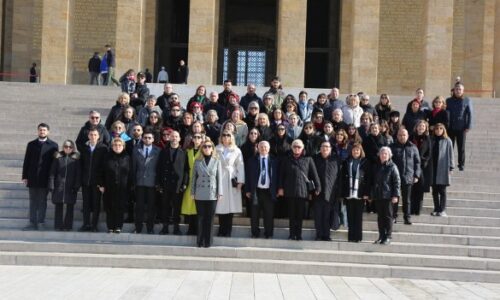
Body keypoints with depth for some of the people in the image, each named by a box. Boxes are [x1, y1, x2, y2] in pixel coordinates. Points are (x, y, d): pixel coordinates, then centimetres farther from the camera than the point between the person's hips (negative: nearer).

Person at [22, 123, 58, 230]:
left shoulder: (53, 145, 3)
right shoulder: (31, 144, 10)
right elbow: (26, 161, 8)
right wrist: (25, 176, 0)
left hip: (45, 179, -2)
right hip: (32, 178, 2)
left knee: (42, 201, 2)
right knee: (33, 201, 5)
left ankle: (41, 221, 8)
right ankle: (33, 223, 7)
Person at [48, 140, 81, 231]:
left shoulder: (76, 159, 5)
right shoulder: (58, 157, 5)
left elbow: (78, 174, 3)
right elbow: (52, 172, 4)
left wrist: (76, 187, -5)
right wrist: (51, 186, -3)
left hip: (70, 188, 0)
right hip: (58, 187, 0)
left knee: (70, 207, 3)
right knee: (58, 206, 5)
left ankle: (68, 226, 10)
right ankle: (58, 226, 11)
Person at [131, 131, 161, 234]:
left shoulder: (157, 151, 3)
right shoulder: (136, 150, 9)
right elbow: (133, 166, 8)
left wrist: (158, 182, -5)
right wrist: (133, 181, 2)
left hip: (152, 182, -1)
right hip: (139, 182, 1)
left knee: (151, 206, 3)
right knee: (139, 205, 3)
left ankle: (150, 228, 12)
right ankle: (138, 227, 11)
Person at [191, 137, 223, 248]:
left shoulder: (216, 161, 4)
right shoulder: (197, 161, 6)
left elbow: (219, 178, 3)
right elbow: (194, 177, 7)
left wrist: (220, 193, -1)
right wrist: (192, 192, 4)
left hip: (212, 194, -1)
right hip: (200, 194, 1)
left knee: (210, 218, 2)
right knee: (201, 217, 3)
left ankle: (208, 241, 9)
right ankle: (200, 241, 10)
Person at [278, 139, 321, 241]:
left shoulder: (308, 160, 6)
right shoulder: (287, 160, 11)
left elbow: (314, 174, 2)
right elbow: (281, 174, 10)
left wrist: (318, 187, -5)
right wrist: (280, 187, 1)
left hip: (302, 190, -1)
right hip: (290, 190, 1)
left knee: (300, 214, 1)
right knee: (291, 213, 4)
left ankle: (298, 235, 8)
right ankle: (292, 234, 10)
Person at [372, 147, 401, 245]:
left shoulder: (392, 167, -4)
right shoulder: (377, 167, 12)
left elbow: (397, 181, -7)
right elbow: (373, 181, 18)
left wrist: (396, 195, -14)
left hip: (388, 196, -5)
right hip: (377, 196, 5)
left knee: (388, 216, 1)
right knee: (380, 216, 9)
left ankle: (388, 236, 7)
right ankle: (381, 236, 16)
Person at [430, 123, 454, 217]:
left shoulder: (447, 141, -2)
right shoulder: (432, 141, 8)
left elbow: (450, 154, -2)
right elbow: (430, 154, 10)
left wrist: (450, 167, -7)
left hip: (443, 169, -4)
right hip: (433, 169, 4)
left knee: (442, 191, 1)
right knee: (434, 191, 9)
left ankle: (442, 210, 7)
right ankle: (436, 209, 18)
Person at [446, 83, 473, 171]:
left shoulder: (467, 100, 0)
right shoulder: (449, 101, 7)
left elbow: (469, 114, -1)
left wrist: (468, 126, -8)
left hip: (461, 128, -2)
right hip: (450, 128, 2)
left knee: (461, 147, 5)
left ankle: (461, 164, 15)